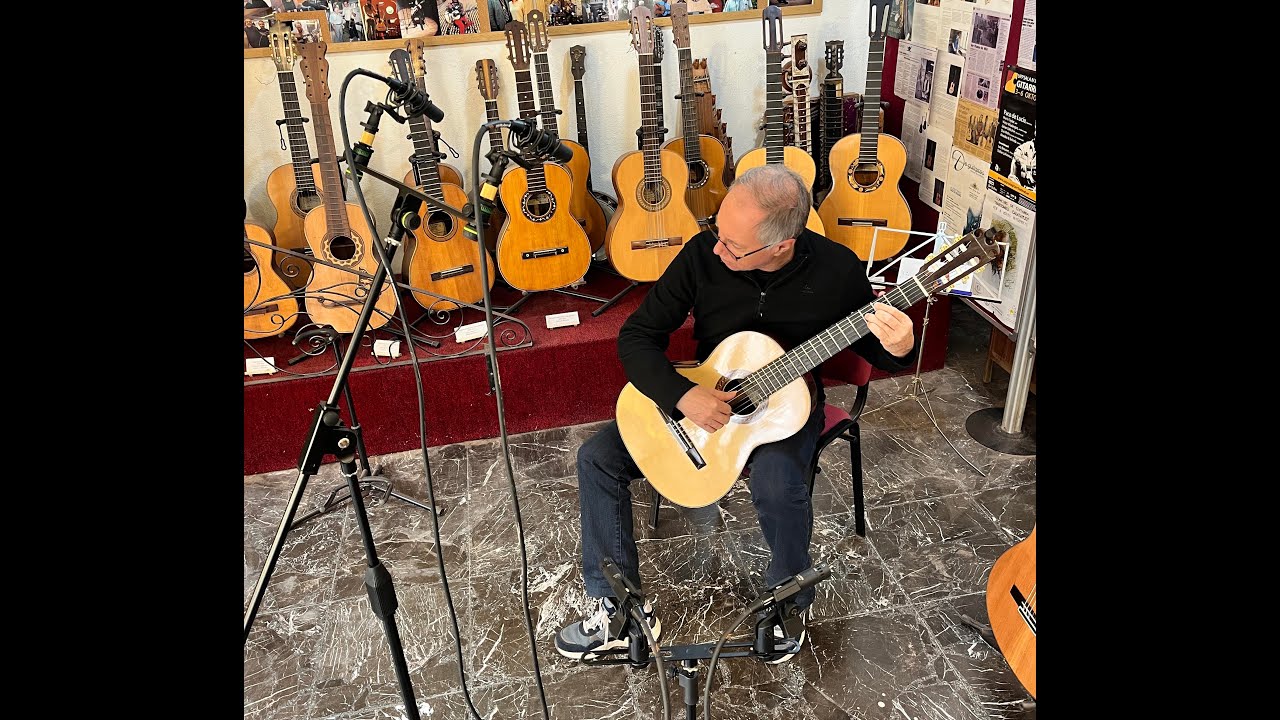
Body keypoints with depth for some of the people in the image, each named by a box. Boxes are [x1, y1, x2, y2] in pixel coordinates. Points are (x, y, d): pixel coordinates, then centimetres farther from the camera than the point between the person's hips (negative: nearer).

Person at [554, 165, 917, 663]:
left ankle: (790, 600, -1)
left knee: (778, 486, -35)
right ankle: (621, 607, 3)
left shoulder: (836, 271, -20)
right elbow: (637, 336, -12)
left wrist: (898, 350, -29)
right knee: (598, 457, -10)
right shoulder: (703, 255, -18)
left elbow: (872, 348, -4)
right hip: (701, 398, 3)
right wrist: (682, 396, -29)